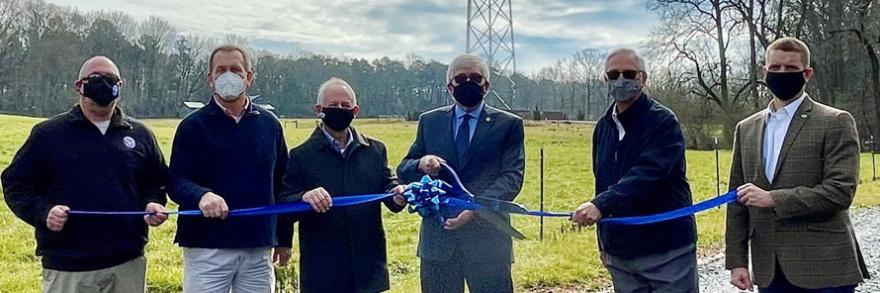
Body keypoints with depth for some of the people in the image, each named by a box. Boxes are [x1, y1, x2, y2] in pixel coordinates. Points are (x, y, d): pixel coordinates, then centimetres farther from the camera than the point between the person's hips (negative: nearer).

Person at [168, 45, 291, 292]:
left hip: (258, 249, 3)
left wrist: (285, 238, 13)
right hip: (207, 248, -3)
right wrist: (201, 195, -27)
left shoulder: (269, 124, 9)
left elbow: (281, 184, 13)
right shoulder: (193, 125, 1)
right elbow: (176, 182, -5)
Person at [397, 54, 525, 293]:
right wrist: (421, 164, -12)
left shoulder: (508, 124, 4)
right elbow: (403, 170, 13)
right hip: (438, 235, 2)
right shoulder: (429, 121, 12)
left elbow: (512, 177, -6)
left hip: (488, 238, -2)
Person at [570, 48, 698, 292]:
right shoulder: (604, 127, 11)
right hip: (620, 254, 6)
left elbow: (646, 175, -24)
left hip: (667, 251, -5)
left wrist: (600, 205, -36)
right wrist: (604, 242, 16)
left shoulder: (663, 121, -9)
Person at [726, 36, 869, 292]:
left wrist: (774, 199, -16)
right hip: (770, 272, 5)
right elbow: (738, 199, 11)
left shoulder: (835, 123, -3)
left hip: (824, 270, -4)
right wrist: (736, 261, 5)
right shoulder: (746, 129, 12)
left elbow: (840, 191, -13)